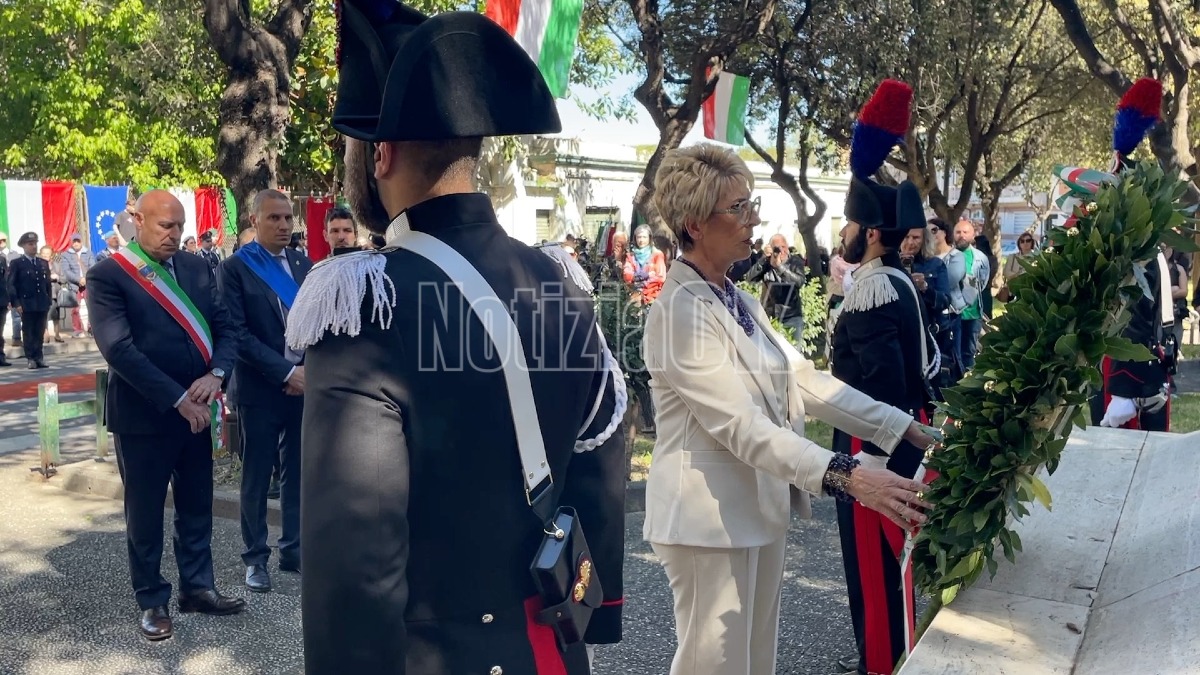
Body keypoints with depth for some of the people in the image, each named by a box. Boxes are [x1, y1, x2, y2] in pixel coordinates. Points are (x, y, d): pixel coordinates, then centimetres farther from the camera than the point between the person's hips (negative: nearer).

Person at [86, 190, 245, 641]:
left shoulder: (196, 268, 5)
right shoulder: (107, 275, -11)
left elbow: (225, 328, 3)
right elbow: (119, 349, -19)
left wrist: (215, 374, -16)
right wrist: (177, 398, -21)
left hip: (196, 409, 5)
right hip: (143, 413, -4)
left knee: (197, 506, 15)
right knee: (145, 512, 11)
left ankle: (197, 587, 31)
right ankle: (152, 600, 27)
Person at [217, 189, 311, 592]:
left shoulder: (303, 264, 8)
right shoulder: (235, 268, -6)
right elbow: (238, 333, -13)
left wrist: (308, 370, -8)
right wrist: (286, 372, -18)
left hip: (304, 384, 4)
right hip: (260, 389, -4)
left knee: (297, 472, 11)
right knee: (257, 477, 7)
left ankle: (293, 550, 25)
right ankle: (256, 558, 20)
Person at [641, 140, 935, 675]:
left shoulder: (739, 301, 8)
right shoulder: (682, 310, -20)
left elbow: (803, 380, 4)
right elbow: (740, 425, -28)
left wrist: (906, 427, -3)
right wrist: (846, 476, -35)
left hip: (761, 507, 9)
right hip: (712, 518, -9)